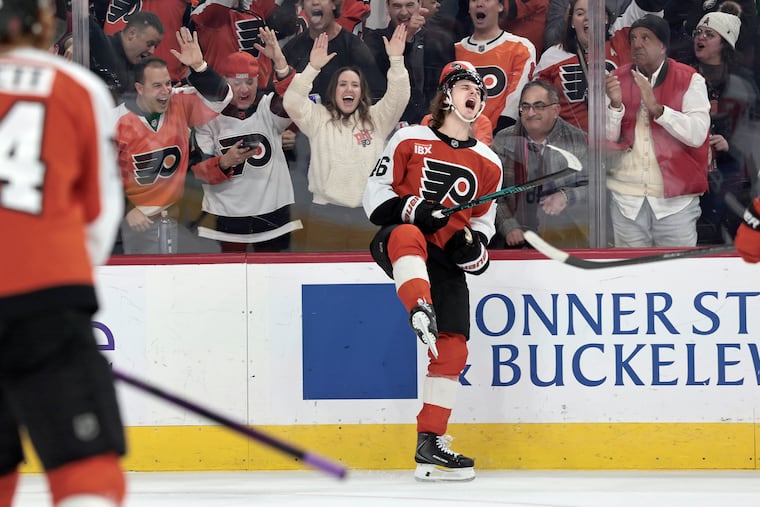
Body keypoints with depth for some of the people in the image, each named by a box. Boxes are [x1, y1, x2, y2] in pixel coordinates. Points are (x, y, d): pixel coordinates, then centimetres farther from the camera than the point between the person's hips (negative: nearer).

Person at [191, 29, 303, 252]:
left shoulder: (269, 108, -1)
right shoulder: (209, 117, -2)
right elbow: (199, 169, -6)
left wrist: (280, 62, -36)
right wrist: (225, 162, -25)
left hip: (271, 210, 1)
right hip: (227, 213, -1)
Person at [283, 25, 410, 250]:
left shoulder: (376, 119, 12)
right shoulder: (318, 118, 9)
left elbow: (398, 97, -1)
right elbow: (292, 103, -6)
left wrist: (396, 60, -13)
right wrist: (313, 68, -13)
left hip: (367, 213, 1)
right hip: (326, 212, -1)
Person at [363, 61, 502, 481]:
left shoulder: (488, 165, 14)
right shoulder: (410, 140, 4)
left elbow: (483, 224, 21)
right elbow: (376, 192, 2)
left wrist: (473, 246, -2)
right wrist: (411, 209, -16)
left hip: (446, 258, 4)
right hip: (396, 243, -4)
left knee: (452, 347, -6)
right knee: (409, 237, -42)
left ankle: (430, 442, -1)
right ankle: (420, 310, -63)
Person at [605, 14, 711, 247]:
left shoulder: (689, 80, 0)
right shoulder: (618, 79, 7)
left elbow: (697, 134, -13)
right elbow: (608, 138, 1)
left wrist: (657, 108, -22)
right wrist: (615, 104, -16)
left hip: (675, 198, -2)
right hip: (627, 199, 2)